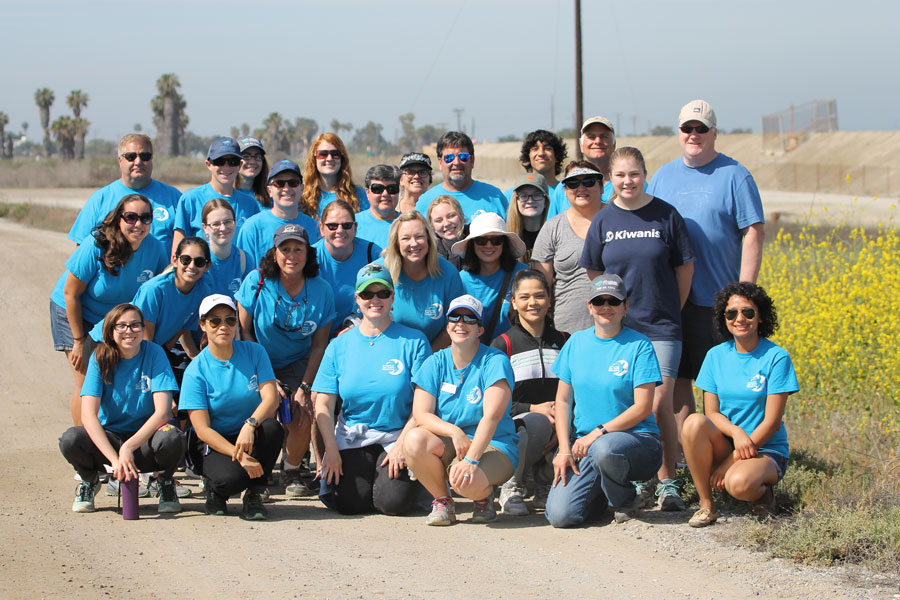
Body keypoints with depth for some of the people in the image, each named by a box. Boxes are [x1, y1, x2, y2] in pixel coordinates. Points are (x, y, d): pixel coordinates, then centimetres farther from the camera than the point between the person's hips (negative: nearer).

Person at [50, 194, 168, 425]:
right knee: (87, 382, -9)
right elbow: (71, 293, -21)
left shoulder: (155, 248, -16)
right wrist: (79, 342, -18)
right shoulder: (95, 246, -28)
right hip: (75, 313, -4)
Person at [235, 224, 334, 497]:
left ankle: (291, 471, 8)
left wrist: (304, 387, -10)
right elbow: (244, 331, -8)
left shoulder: (321, 290, -8)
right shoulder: (256, 282, -13)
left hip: (297, 363, 1)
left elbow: (318, 345, -1)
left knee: (302, 418, -21)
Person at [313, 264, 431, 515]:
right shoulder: (339, 346, 6)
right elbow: (323, 405, 3)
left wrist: (402, 444, -15)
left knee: (392, 502, -21)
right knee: (350, 503, -18)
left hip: (398, 435, -2)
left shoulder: (413, 341, -1)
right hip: (352, 437, 2)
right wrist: (331, 449, -9)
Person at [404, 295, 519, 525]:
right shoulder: (435, 363, 4)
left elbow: (491, 416, -20)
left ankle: (484, 496, 3)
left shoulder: (495, 361, -8)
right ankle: (442, 501, -4)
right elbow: (420, 415, -4)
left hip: (493, 445, -4)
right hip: (447, 445, 4)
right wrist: (454, 431, -23)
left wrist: (471, 459, -32)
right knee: (415, 440, -29)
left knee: (465, 481, -36)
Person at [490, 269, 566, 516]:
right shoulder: (502, 345, 4)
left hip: (557, 430, 3)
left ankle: (544, 485, 3)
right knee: (539, 422, -38)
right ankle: (511, 487, -12)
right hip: (513, 425, -3)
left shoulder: (564, 343, 14)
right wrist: (533, 409, -14)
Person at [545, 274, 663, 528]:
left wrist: (598, 433, -18)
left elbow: (643, 408, -10)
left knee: (604, 448, -40)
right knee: (559, 515, -18)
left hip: (636, 439, -3)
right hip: (584, 443, 4)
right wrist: (564, 448, -2)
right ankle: (601, 494, 16)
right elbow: (563, 400, 11)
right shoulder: (576, 342, 10)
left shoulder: (639, 345, -3)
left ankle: (624, 502, -8)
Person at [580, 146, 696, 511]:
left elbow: (685, 267, 5)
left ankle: (667, 482, 2)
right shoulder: (603, 221, 4)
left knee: (659, 405, -8)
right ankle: (637, 481, 13)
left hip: (661, 327, -2)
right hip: (618, 327, 2)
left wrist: (671, 311, 6)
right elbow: (594, 272, 13)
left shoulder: (666, 215, -2)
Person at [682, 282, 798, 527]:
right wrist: (736, 433, -22)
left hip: (765, 449, -4)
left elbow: (772, 421, -12)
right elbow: (711, 413, 0)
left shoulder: (776, 358, -8)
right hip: (724, 444, 4)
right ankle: (706, 504, -15)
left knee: (740, 483, -38)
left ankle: (763, 491, 1)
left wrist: (733, 461, -17)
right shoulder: (716, 356, 4)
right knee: (694, 423, -30)